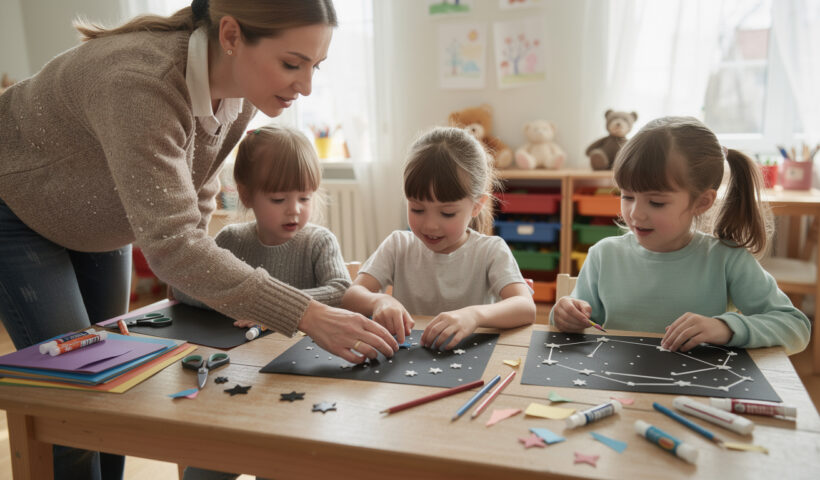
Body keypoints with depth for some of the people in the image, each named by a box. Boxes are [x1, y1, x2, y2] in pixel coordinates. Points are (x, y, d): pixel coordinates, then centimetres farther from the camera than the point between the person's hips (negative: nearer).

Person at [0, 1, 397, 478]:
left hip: (99, 221, 6)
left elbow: (195, 192, -2)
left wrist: (201, 284, -13)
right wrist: (308, 316, -50)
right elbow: (170, 240, -46)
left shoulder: (241, 94, -18)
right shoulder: (139, 84, -41)